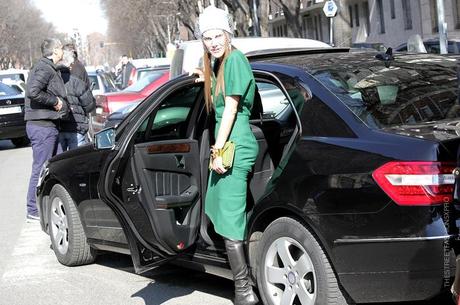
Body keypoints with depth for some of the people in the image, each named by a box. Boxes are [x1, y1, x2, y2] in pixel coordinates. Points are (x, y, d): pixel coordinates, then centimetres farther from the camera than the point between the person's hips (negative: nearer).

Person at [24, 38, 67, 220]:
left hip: (48, 125, 11)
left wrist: (59, 102, 12)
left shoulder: (48, 68, 19)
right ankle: (34, 210, 1)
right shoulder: (45, 69, -13)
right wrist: (54, 101, -17)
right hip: (42, 125, -10)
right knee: (41, 168, -5)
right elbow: (33, 92, -26)